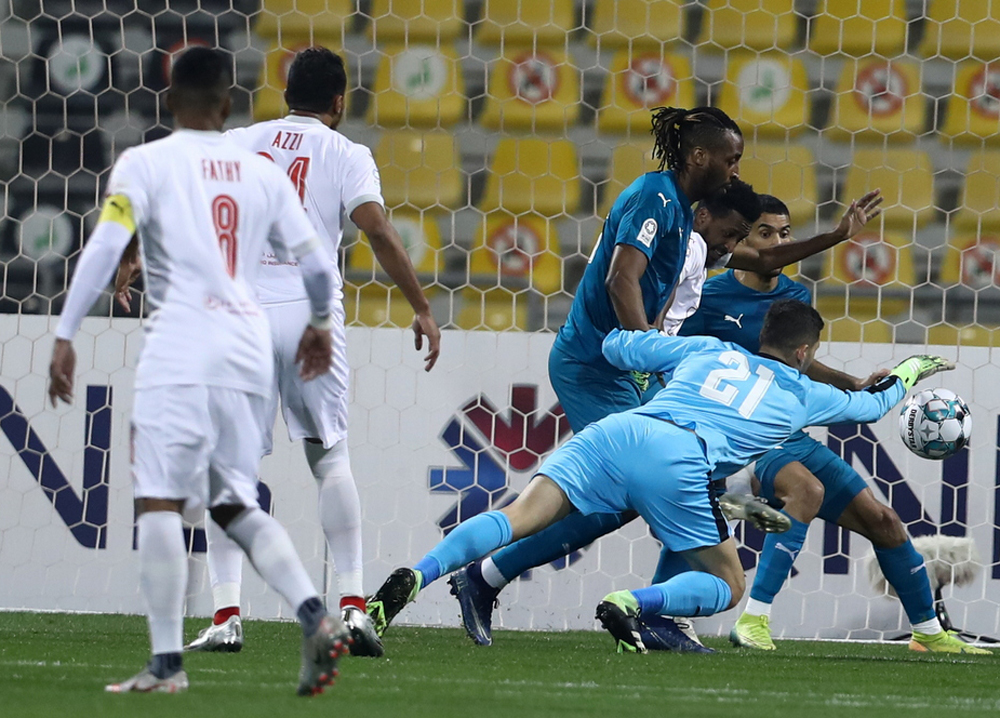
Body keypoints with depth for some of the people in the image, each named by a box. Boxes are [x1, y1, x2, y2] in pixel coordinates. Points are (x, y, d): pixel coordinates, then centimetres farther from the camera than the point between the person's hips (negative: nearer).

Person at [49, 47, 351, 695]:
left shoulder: (145, 163, 2)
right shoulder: (264, 173, 14)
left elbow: (104, 249, -10)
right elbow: (317, 266, 17)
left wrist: (65, 337, -8)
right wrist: (320, 324, 37)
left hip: (181, 350, -5)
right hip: (250, 353, 5)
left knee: (160, 501, -2)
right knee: (236, 503, 14)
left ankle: (167, 663, -7)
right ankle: (316, 617, -6)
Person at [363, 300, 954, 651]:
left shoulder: (707, 350, 31)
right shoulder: (801, 394, 27)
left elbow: (617, 346, 31)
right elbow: (865, 405, 46)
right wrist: (909, 376, 66)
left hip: (617, 430, 4)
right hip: (679, 463, -4)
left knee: (517, 520, -7)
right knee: (728, 588, 9)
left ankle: (417, 576, -30)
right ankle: (633, 604, -19)